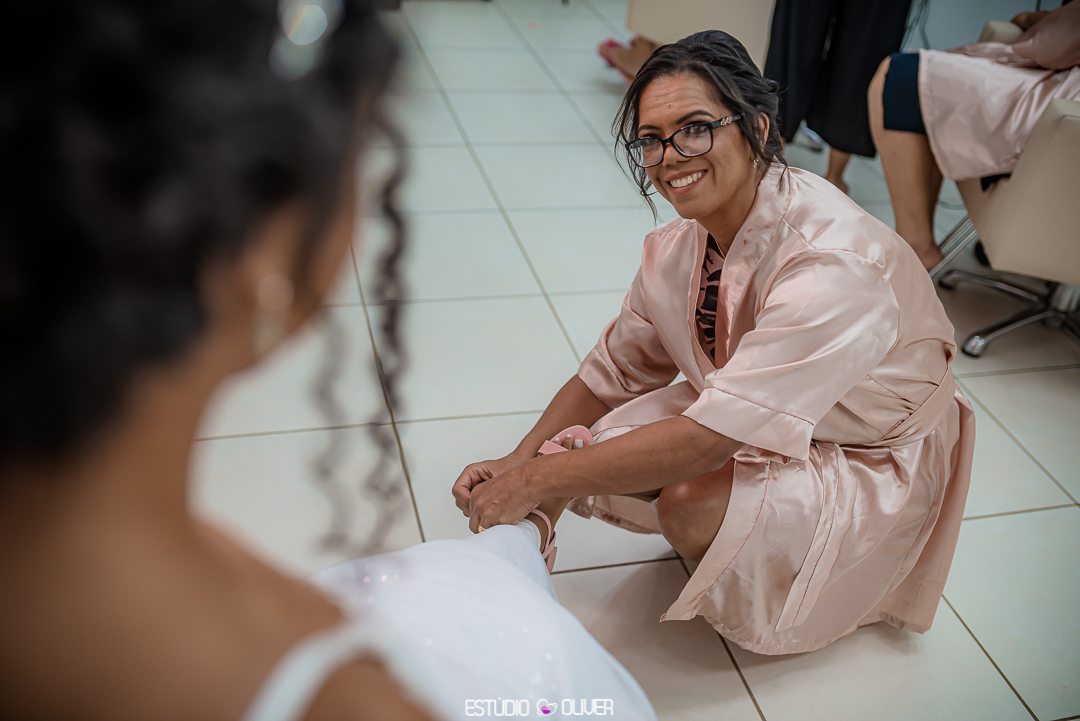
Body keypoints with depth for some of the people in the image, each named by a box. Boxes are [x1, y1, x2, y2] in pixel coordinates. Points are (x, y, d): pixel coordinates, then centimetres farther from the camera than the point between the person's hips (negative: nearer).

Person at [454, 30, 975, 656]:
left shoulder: (833, 263, -35)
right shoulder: (679, 246, -11)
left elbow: (707, 438, -38)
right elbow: (615, 371, -2)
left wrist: (537, 482, -35)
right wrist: (519, 462, -16)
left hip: (871, 461, -5)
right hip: (753, 425, 6)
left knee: (694, 504, -32)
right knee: (579, 450, -17)